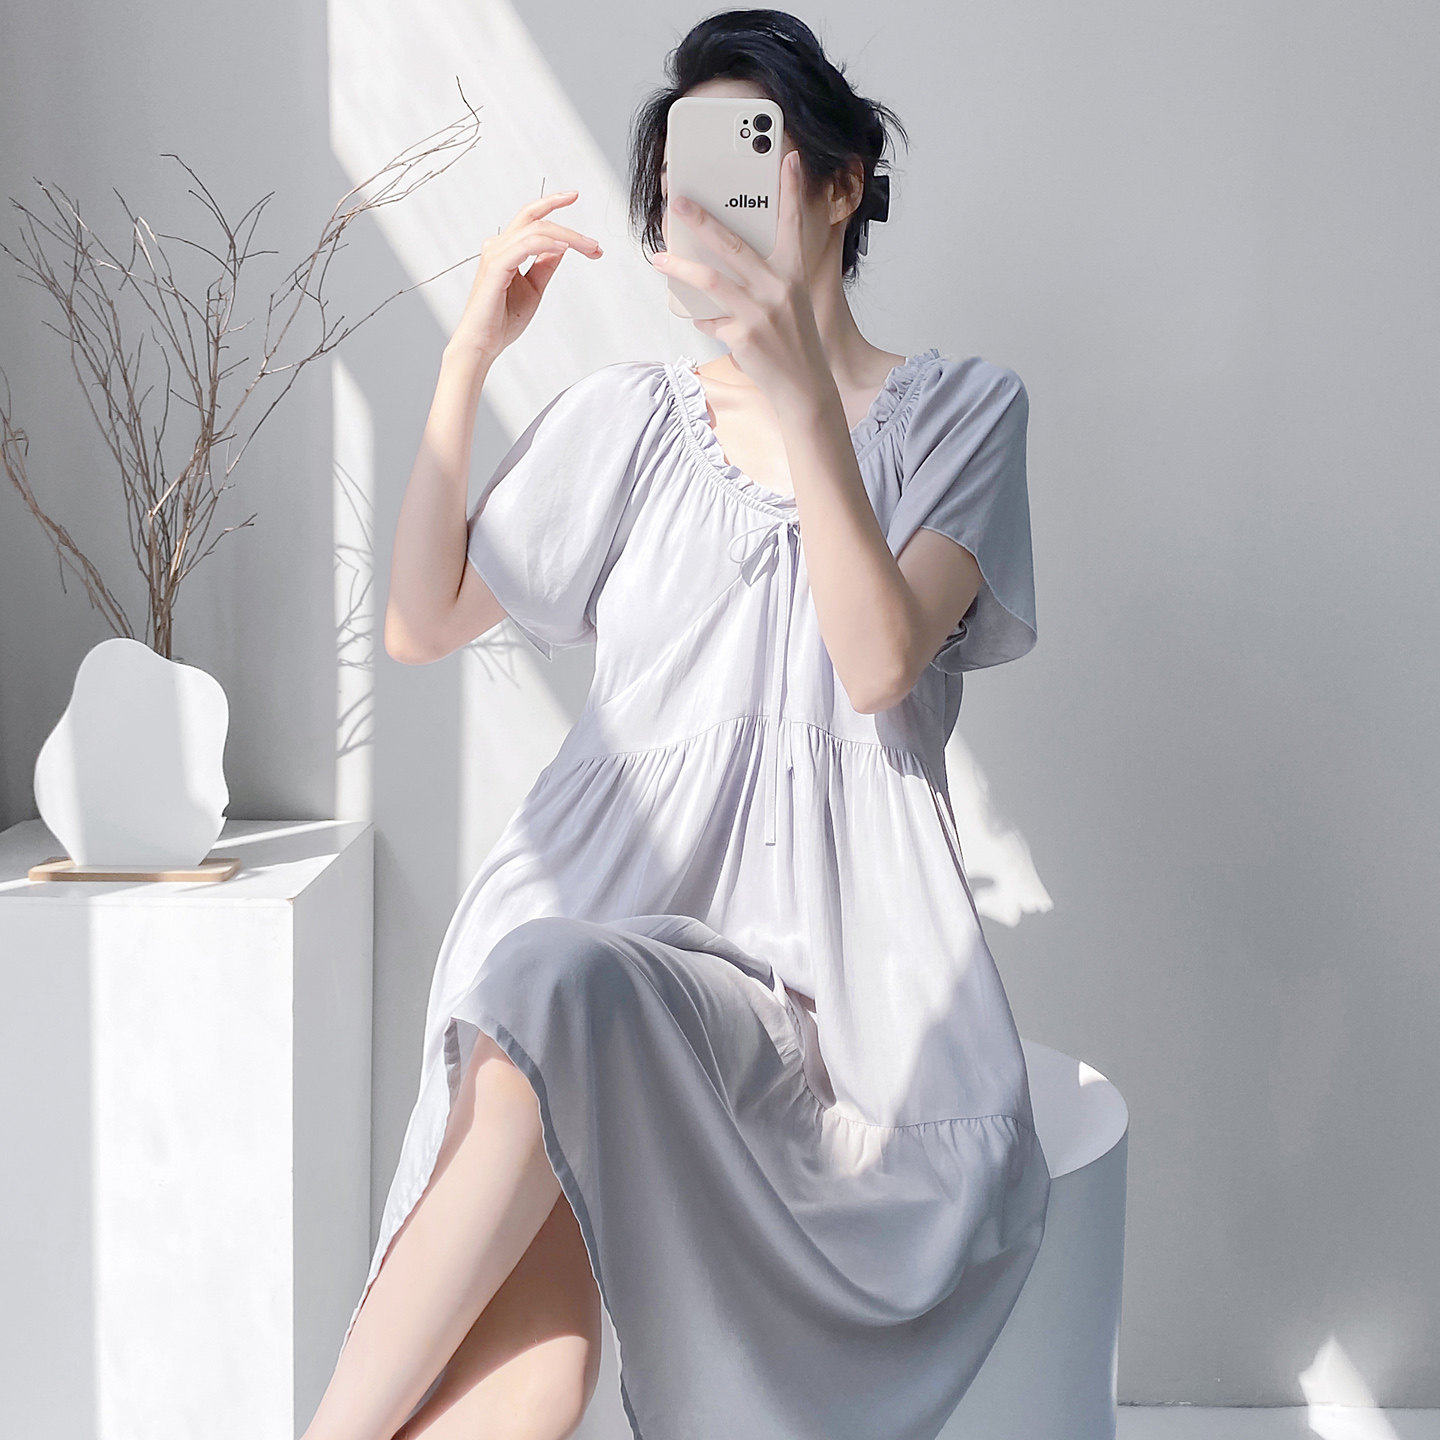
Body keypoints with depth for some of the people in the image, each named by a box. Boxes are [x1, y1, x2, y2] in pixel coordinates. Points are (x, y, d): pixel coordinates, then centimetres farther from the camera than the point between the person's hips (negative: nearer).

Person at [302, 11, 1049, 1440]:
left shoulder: (960, 409, 8)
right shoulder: (627, 419, 16)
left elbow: (880, 665, -9)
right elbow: (419, 624, 11)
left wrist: (803, 401, -22)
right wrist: (467, 355, 3)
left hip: (822, 952, -1)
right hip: (606, 884, 2)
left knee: (556, 990, -37)